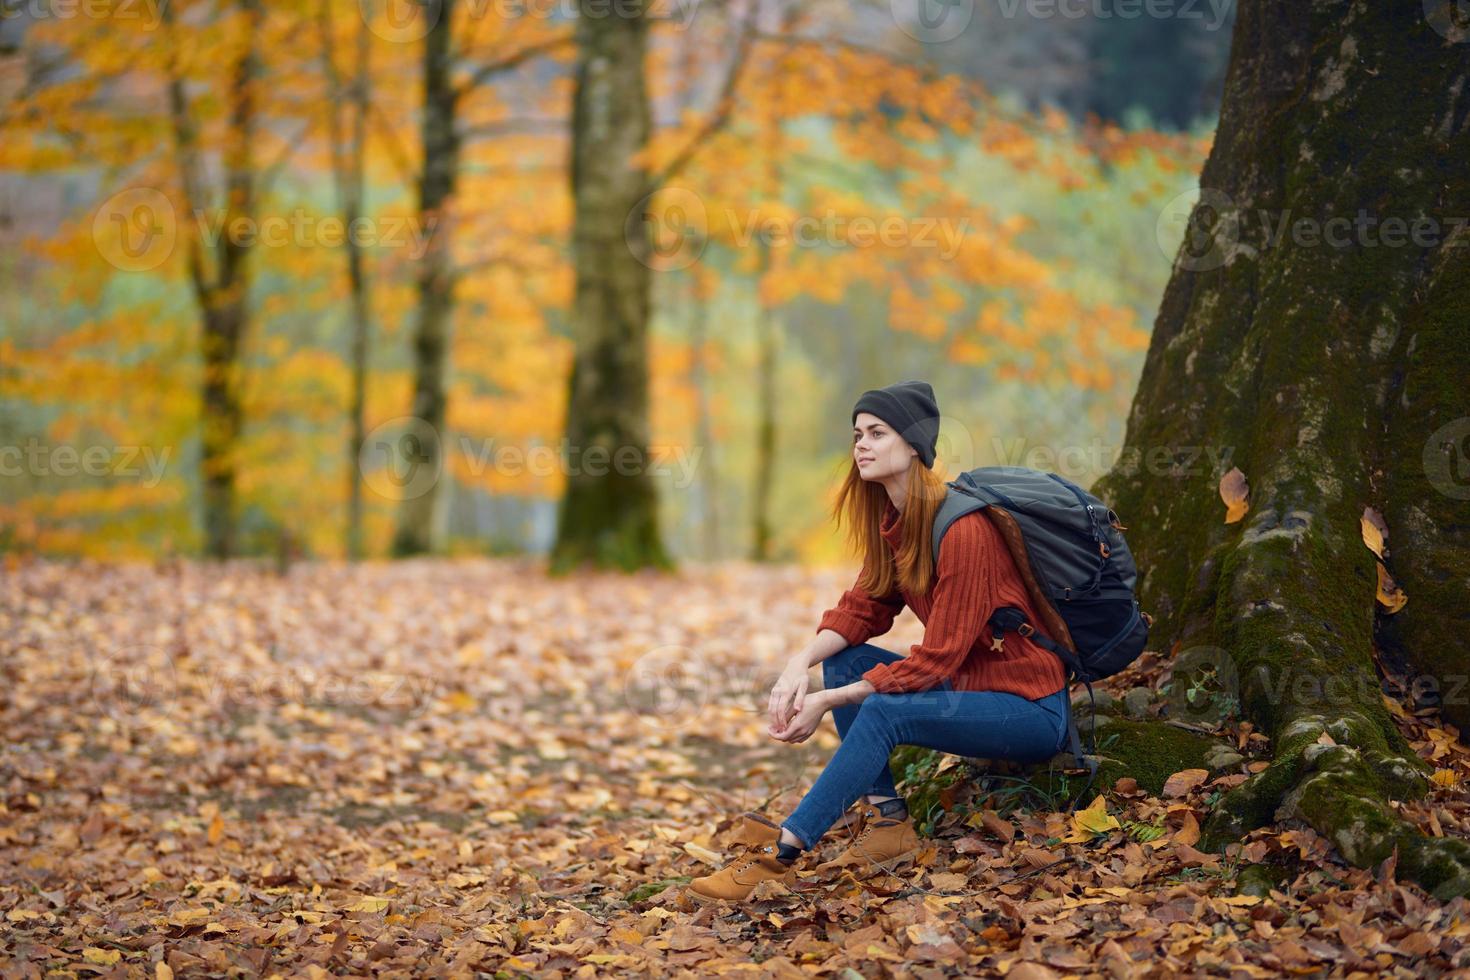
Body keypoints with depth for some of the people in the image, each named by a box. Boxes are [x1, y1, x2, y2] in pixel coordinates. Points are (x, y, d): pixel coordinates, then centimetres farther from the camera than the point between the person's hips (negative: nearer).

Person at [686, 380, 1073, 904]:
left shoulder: (963, 530, -23)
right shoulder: (892, 522, 4)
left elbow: (936, 659, -23)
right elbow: (863, 607, 5)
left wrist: (829, 703, -23)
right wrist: (801, 663, -15)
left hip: (1033, 708, -9)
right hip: (966, 685, 9)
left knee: (883, 712, -29)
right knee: (842, 659, -2)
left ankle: (780, 852, -31)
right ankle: (885, 819, -9)